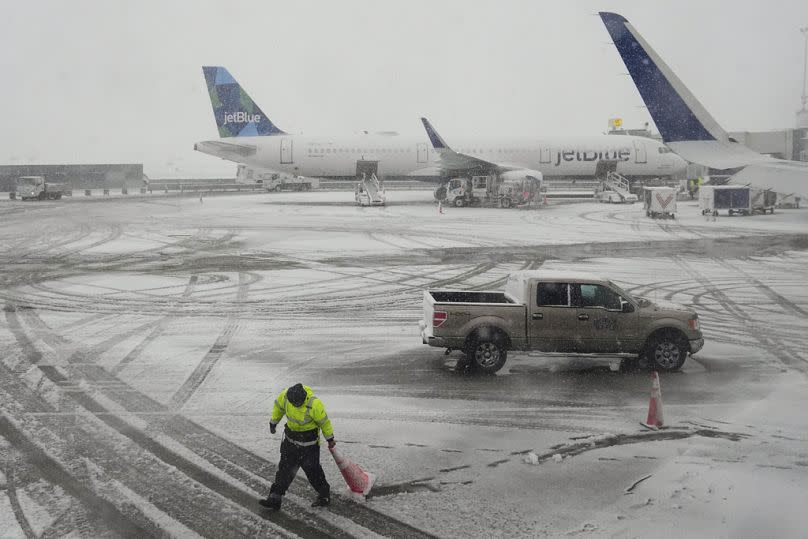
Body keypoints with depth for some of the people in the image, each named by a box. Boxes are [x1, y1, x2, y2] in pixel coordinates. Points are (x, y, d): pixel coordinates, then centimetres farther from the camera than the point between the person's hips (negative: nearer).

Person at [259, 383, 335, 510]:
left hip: (309, 441, -5)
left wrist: (330, 439, -3)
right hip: (290, 437, 5)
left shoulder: (314, 404, -31)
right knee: (285, 467, 7)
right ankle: (275, 498, 13)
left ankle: (324, 495, 20)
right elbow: (278, 406, 6)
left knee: (312, 469, -1)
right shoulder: (285, 396, -18)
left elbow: (324, 422, -15)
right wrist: (273, 422, 18)